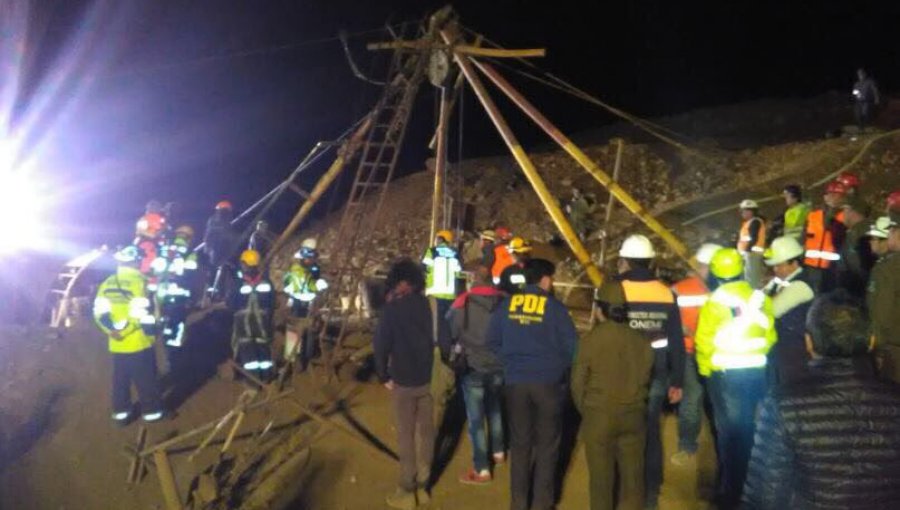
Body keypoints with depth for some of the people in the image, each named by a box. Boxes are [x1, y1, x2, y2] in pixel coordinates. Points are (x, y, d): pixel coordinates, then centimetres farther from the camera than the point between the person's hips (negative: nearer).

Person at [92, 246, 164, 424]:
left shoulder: (107, 283, 5)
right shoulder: (139, 282, -16)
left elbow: (99, 312, 1)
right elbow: (142, 312, -21)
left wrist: (111, 330, 6)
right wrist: (151, 331, -7)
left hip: (117, 344, 6)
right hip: (139, 342, -6)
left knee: (120, 378, 18)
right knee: (146, 379, 7)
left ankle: (121, 411, 27)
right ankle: (151, 410, 15)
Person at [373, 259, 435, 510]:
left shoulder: (392, 308, -12)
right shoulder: (425, 304, 1)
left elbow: (381, 344, -14)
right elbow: (431, 337, 9)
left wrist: (384, 376, -2)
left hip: (403, 381, -4)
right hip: (425, 377, 4)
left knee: (406, 436, 3)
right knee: (426, 432, 11)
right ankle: (422, 486, 20)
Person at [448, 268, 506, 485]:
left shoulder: (463, 302, -12)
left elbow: (449, 332, -6)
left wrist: (455, 349, 12)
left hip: (473, 368, -4)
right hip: (498, 366, 4)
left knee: (476, 419, 4)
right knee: (494, 410, 26)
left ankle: (481, 470, 8)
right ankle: (498, 452, 40)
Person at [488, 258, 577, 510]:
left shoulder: (506, 304, 1)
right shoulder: (554, 306, -8)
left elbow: (492, 341, 4)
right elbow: (572, 345, -8)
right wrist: (559, 366, 10)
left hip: (515, 382, 3)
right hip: (548, 382, -3)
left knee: (519, 442, 14)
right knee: (547, 443, 11)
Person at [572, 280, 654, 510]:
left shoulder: (590, 339, -13)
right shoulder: (641, 341, -2)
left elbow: (578, 383, -6)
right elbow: (645, 378, 4)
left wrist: (586, 411, 11)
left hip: (599, 415, -3)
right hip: (633, 415, 3)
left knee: (601, 476, 9)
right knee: (632, 474, 14)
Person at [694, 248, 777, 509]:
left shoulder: (716, 302, -13)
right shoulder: (760, 298, -2)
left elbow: (704, 341, -13)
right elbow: (770, 336, 3)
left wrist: (705, 370, 2)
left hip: (726, 374, -4)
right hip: (756, 372, 4)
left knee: (729, 432, 7)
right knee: (748, 431, 18)